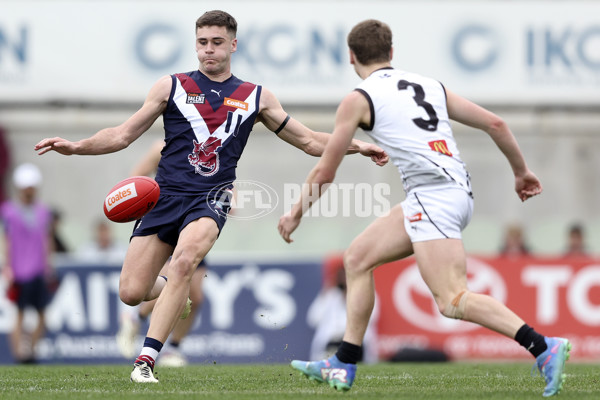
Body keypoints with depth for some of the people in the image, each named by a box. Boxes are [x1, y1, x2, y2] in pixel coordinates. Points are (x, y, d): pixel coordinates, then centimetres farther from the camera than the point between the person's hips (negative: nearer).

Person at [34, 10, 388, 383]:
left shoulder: (257, 97, 11)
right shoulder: (172, 86, 8)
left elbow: (310, 141, 17)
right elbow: (123, 135, 10)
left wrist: (357, 145, 5)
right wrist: (75, 146, -4)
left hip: (210, 199, -1)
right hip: (165, 196, 1)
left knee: (185, 258, -33)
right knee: (131, 292, -8)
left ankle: (146, 359, -29)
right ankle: (171, 290, 31)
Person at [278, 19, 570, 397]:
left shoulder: (358, 100, 3)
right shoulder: (430, 85, 19)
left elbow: (324, 173, 9)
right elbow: (495, 123, 16)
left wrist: (296, 213, 25)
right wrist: (521, 170, 29)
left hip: (432, 194, -8)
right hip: (460, 191, 8)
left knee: (453, 301, -15)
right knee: (358, 258, 18)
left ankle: (544, 347, -29)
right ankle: (344, 366, 19)